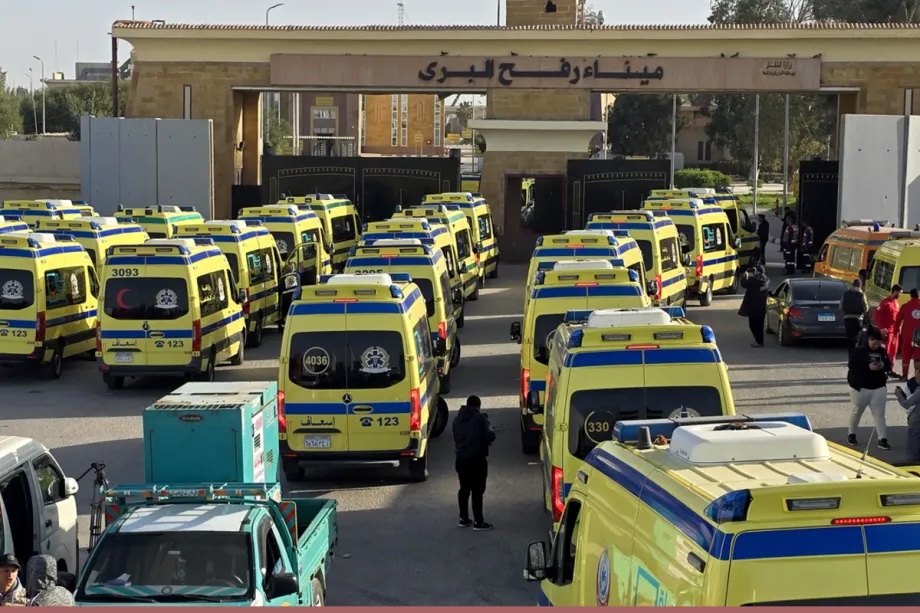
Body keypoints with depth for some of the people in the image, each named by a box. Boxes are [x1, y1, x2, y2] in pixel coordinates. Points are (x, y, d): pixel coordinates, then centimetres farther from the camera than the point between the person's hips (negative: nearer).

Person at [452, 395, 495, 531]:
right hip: (477, 459, -6)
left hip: (461, 458, 6)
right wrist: (491, 431, 10)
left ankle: (463, 519, 21)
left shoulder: (457, 419, 10)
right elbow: (490, 437, -11)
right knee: (477, 490, -3)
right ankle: (478, 522, -2)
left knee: (464, 488, 16)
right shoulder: (480, 418, -9)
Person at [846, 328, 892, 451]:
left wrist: (883, 366, -15)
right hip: (860, 387, -3)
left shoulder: (882, 351, 5)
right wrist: (868, 367, -26)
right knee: (857, 412, 11)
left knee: (879, 413, -1)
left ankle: (882, 439, -2)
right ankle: (851, 434, 31)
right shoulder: (858, 350, -10)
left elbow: (889, 365, 9)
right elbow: (851, 365, -18)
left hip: (879, 387, 4)